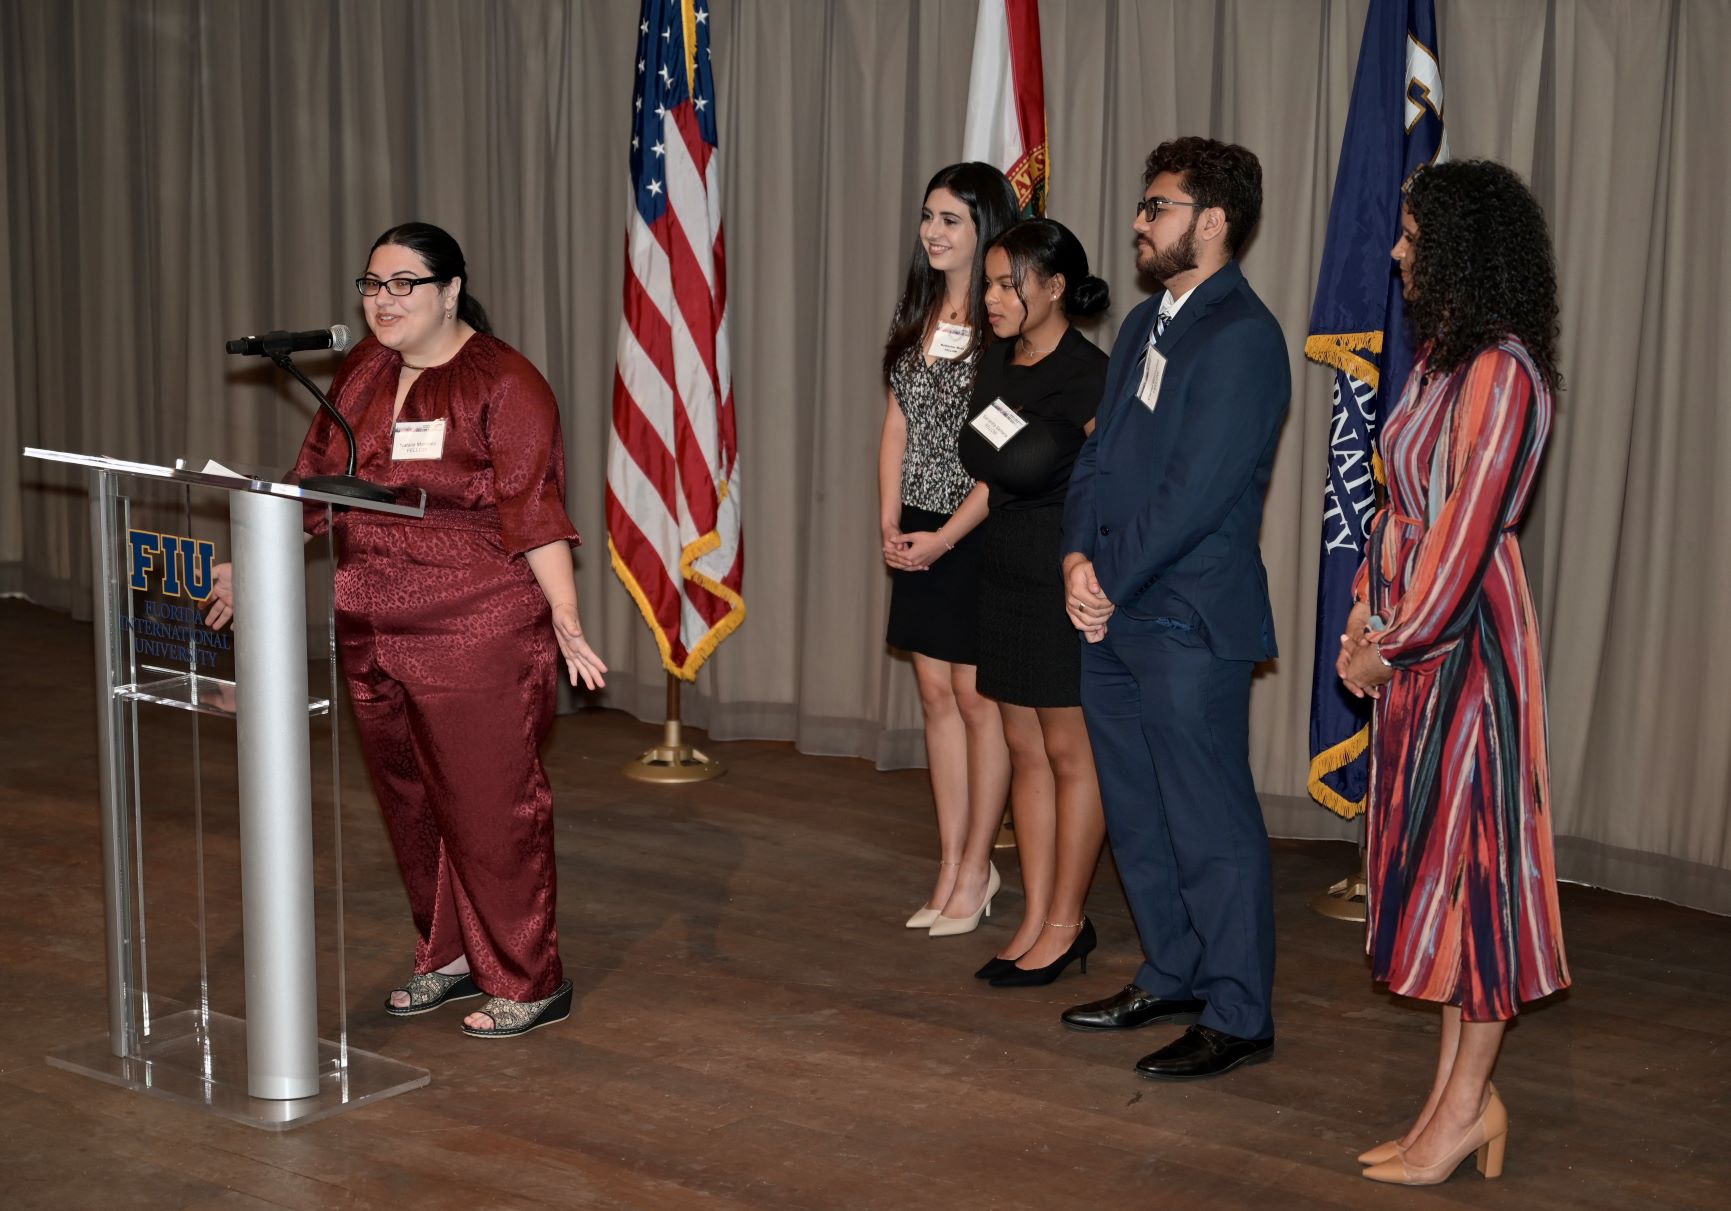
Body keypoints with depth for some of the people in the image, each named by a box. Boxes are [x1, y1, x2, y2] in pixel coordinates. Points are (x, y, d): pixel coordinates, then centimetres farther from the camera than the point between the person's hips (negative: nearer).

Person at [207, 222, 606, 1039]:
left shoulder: (502, 383, -11)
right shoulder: (362, 373, 10)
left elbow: (533, 512, -17)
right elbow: (313, 483, 18)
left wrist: (565, 620, -23)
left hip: (479, 639, -7)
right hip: (377, 635, 7)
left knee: (489, 804, -1)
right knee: (410, 803, 14)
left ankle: (528, 984, 10)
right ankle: (449, 959, 29)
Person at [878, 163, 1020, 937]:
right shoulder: (918, 315, 9)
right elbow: (897, 425, 11)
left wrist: (946, 537, -15)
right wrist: (891, 523, 2)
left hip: (979, 534, -7)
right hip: (919, 536, 7)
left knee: (977, 697, 0)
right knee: (937, 695, 10)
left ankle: (976, 872, 11)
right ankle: (952, 869, 17)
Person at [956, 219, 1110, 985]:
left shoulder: (1087, 377, -15)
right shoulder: (996, 363, 9)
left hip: (1067, 581, -8)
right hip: (1006, 574, 8)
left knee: (1070, 751, 2)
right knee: (1025, 748, 11)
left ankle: (1066, 924, 12)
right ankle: (1035, 921, 19)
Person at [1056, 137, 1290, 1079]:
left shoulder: (1243, 338, -13)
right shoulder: (1144, 326, 15)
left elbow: (1197, 490, -19)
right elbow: (1098, 455, 15)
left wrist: (1110, 579, -13)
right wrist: (1079, 558, -1)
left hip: (1189, 621, -9)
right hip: (1113, 614, 9)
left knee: (1210, 824, -2)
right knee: (1136, 814, 17)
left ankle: (1236, 1016, 8)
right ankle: (1172, 977, 31)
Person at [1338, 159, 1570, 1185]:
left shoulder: (1500, 374, -17)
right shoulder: (1442, 356, 11)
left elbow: (1464, 533, -20)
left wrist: (1390, 647, -13)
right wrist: (1366, 616, 5)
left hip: (1468, 639, -9)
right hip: (1416, 638, 9)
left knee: (1472, 855, -1)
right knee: (1435, 859, 11)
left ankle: (1470, 1101, 9)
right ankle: (1458, 1094, 18)